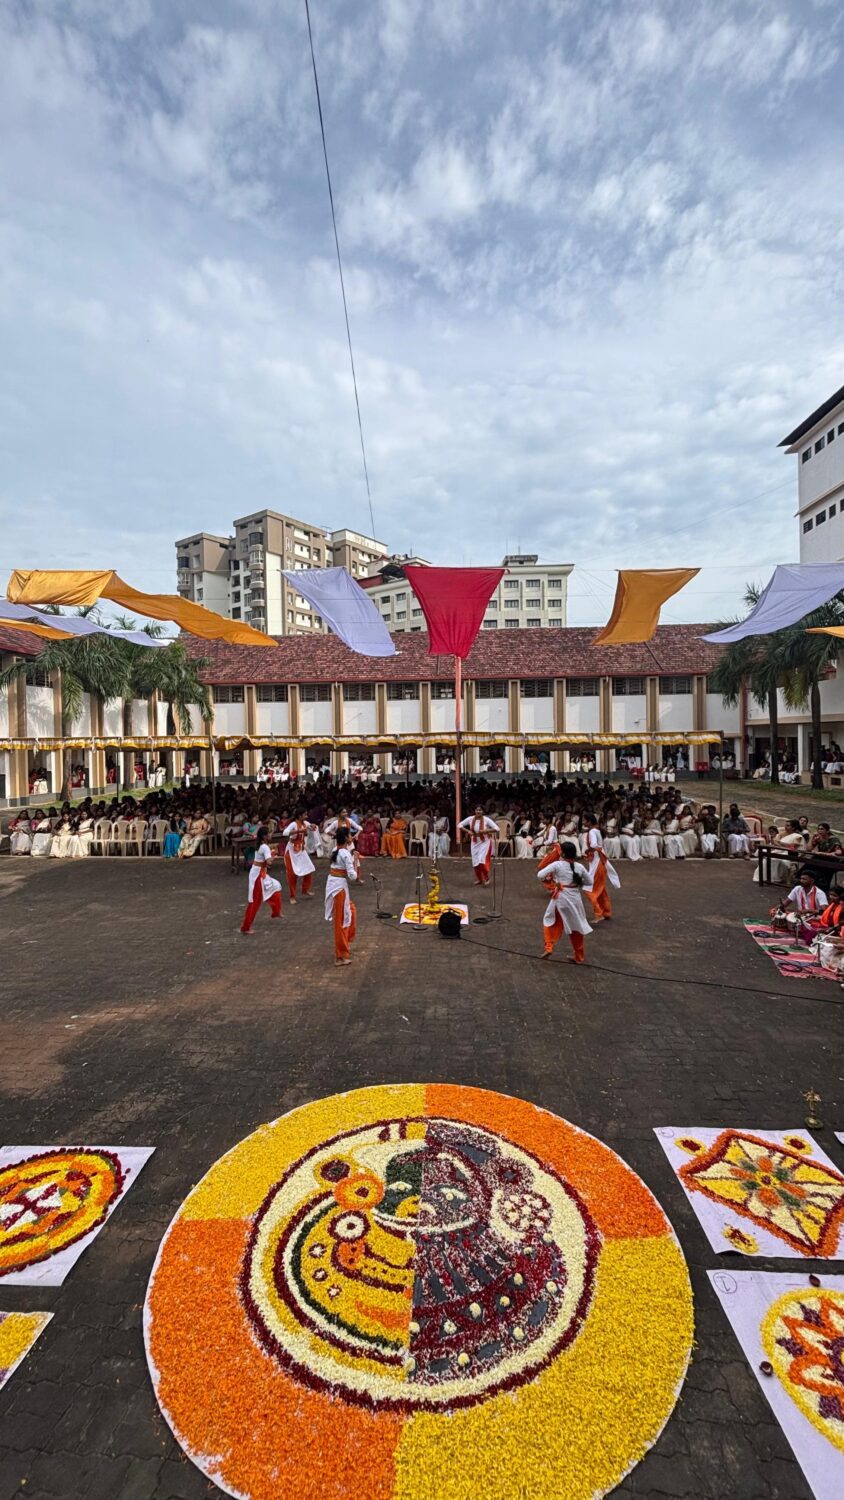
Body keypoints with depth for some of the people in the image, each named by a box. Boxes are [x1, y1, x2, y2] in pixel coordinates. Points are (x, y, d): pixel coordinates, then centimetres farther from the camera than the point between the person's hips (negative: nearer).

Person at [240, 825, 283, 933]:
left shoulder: (259, 845, 7)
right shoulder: (265, 847, -21)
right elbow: (269, 862, -30)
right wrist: (272, 855, -11)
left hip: (258, 872, 10)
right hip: (258, 874, -10)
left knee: (275, 887, 25)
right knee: (255, 901, -2)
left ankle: (275, 912, 40)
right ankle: (245, 927, 4)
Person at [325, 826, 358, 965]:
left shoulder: (337, 850, 8)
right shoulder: (346, 854, -19)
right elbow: (353, 876, -20)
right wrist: (356, 862, -6)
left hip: (333, 885, 9)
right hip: (339, 887, -9)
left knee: (351, 911, 25)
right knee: (341, 920, 3)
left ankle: (346, 942, 36)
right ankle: (341, 956, 15)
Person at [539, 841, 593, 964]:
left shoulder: (557, 864, -10)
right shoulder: (579, 867, 2)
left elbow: (539, 875, -13)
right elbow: (589, 882, 13)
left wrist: (546, 879, 7)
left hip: (561, 898, -3)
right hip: (575, 899, 3)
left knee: (550, 921, 19)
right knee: (576, 927, 16)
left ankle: (549, 947, 8)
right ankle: (579, 957, 26)